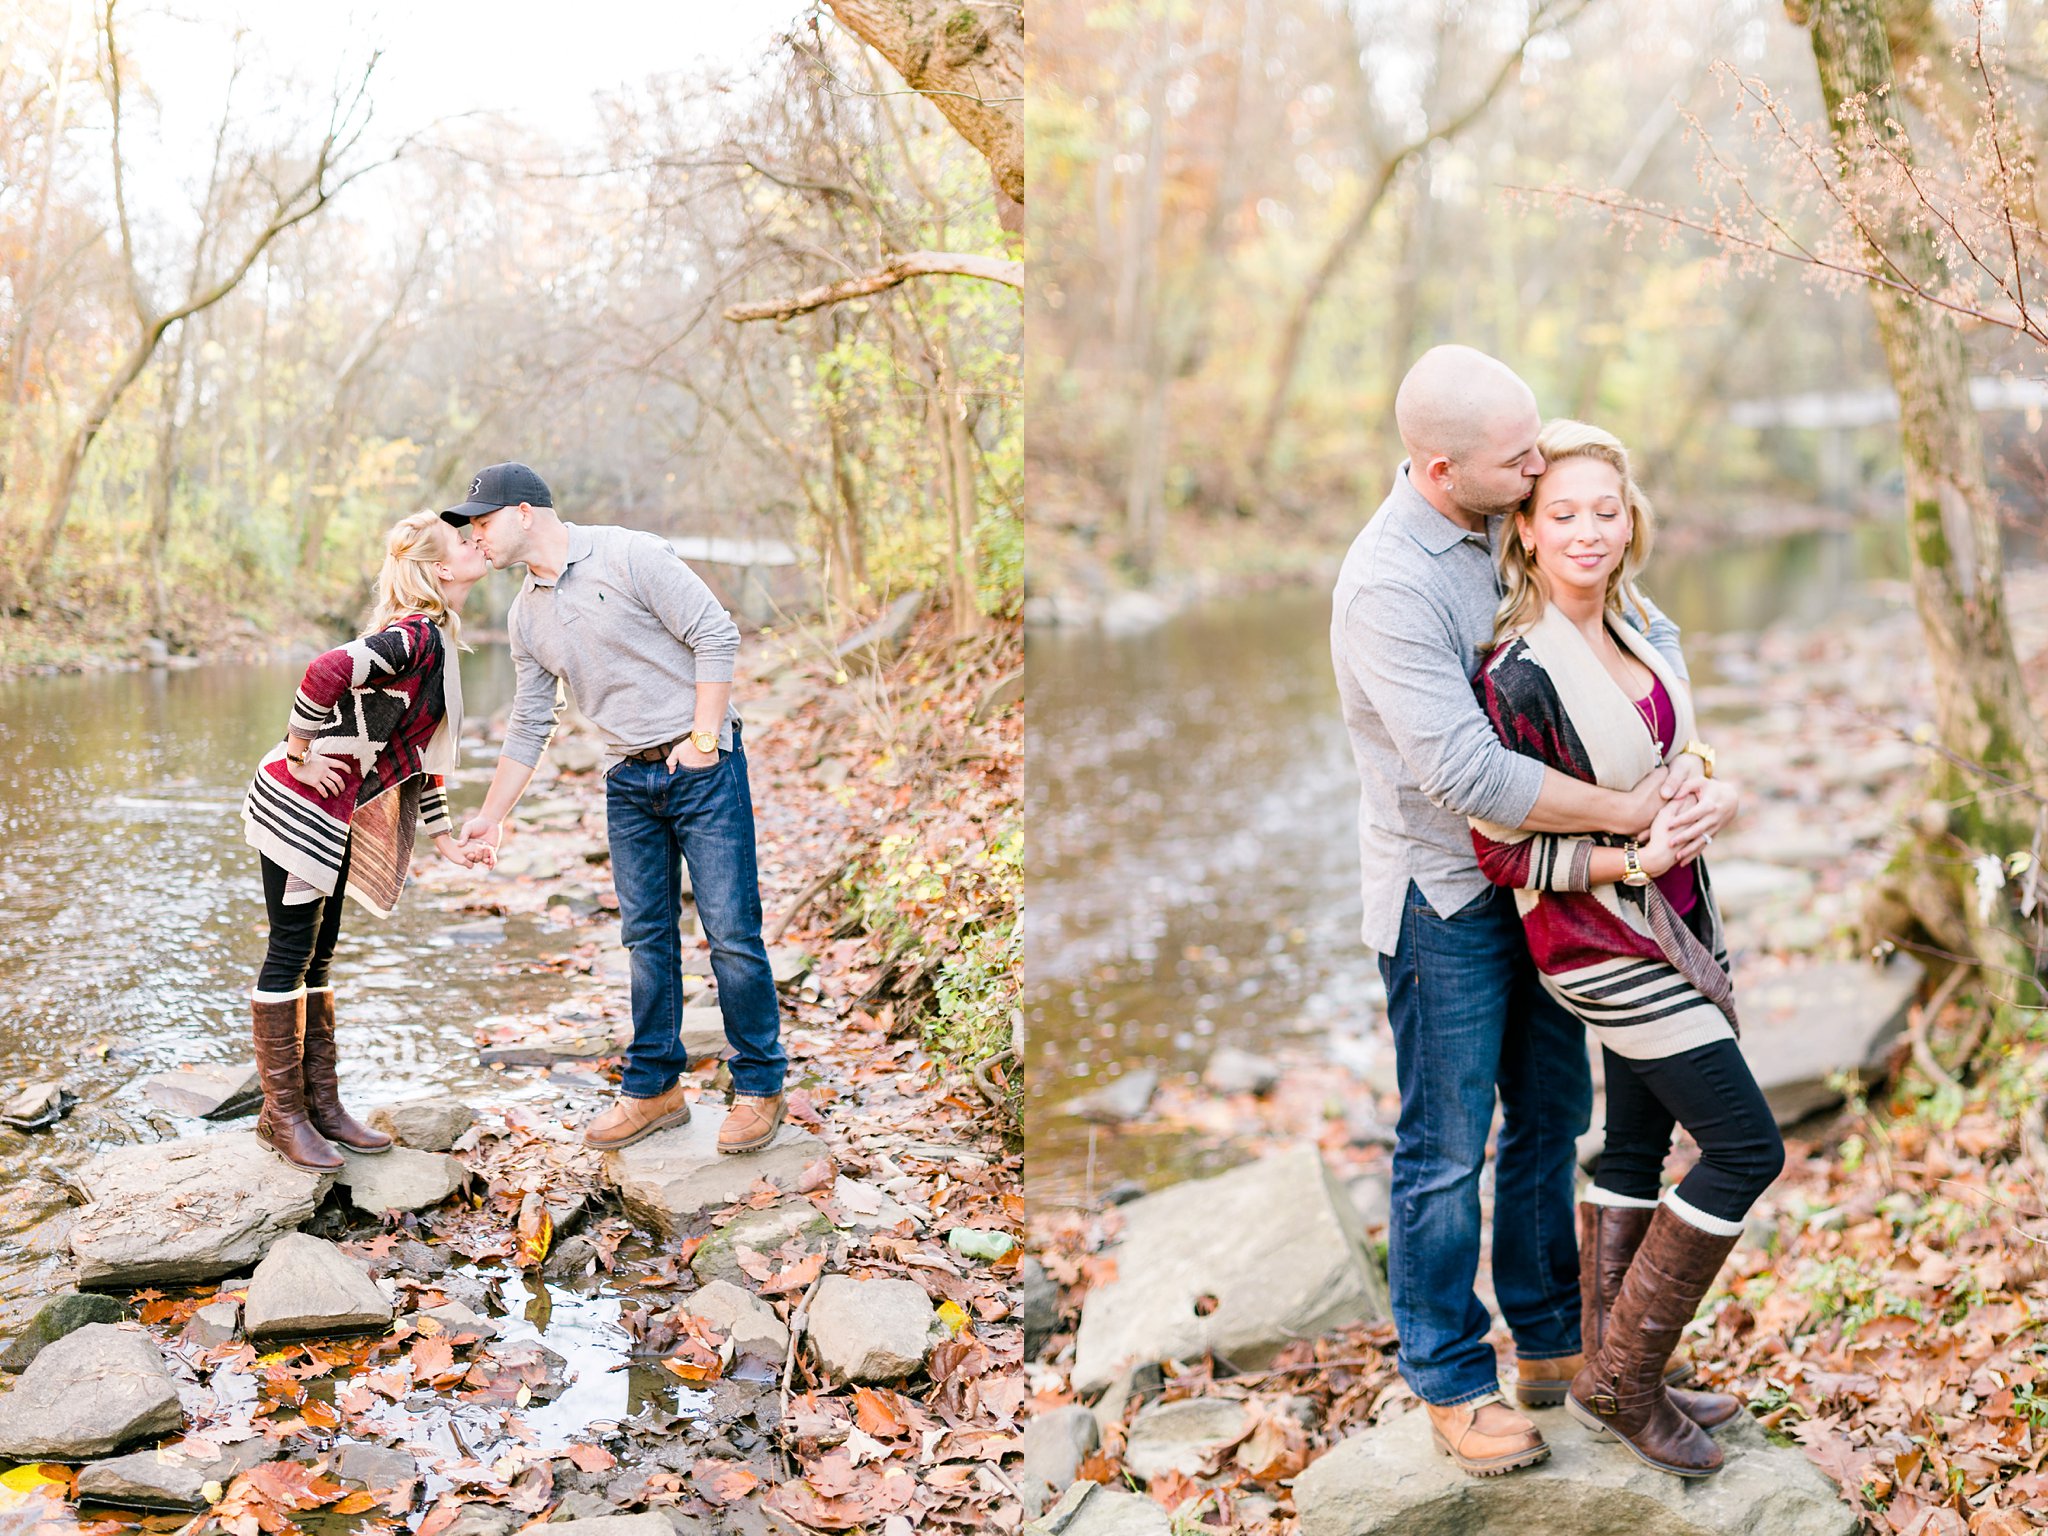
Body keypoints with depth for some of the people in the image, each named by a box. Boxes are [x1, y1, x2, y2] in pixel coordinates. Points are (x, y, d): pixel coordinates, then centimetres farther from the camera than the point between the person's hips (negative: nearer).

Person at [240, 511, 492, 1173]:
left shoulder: (434, 639, 12)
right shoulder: (418, 635, -19)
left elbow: (420, 746, 19)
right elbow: (326, 673, -34)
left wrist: (444, 836, 18)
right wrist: (301, 756, -22)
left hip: (335, 817, 10)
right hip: (298, 809, -10)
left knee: (317, 955, 13)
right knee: (291, 955, -1)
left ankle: (322, 1105, 21)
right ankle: (282, 1115, 7)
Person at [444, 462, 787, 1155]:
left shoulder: (630, 556, -10)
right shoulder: (526, 616, 11)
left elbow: (717, 636, -12)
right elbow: (529, 726, 18)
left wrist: (702, 742, -14)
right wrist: (490, 814, 17)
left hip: (702, 765, -6)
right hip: (627, 781, 6)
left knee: (731, 930, -5)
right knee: (647, 936, 7)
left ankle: (759, 1089, 5)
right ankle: (653, 1088, 18)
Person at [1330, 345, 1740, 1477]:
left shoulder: (1515, 525, 0)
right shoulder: (1386, 583, -24)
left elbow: (1646, 628, 5)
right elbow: (1466, 772, -30)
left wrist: (1688, 767, -12)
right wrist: (1633, 812, -23)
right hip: (1443, 896, -8)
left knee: (1552, 1116, 18)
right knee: (1446, 1151, 5)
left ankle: (1552, 1340, 36)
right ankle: (1450, 1380, 22)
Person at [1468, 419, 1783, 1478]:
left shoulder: (1626, 629, 4)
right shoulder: (1518, 674, -22)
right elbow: (1502, 846, -18)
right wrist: (1634, 861, -23)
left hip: (1661, 924, 8)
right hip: (1601, 942, -8)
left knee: (1636, 1147, 15)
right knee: (1746, 1146, -6)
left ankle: (1612, 1369, 28)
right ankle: (1621, 1381, 6)